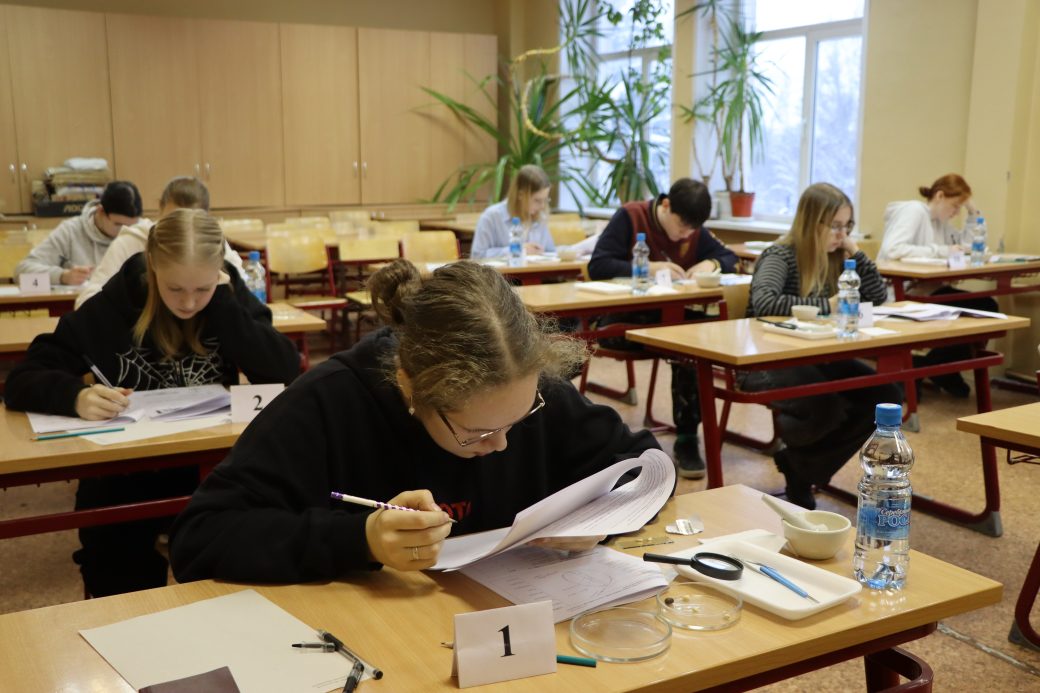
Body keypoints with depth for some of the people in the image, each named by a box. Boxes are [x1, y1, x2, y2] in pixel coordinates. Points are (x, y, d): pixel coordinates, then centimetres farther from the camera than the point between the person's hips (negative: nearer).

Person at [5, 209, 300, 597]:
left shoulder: (230, 295, -4)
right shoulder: (115, 303, -9)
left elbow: (286, 372, -16)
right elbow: (23, 379, -10)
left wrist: (222, 301, -19)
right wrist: (77, 396, -31)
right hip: (127, 470, -1)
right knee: (117, 574, -27)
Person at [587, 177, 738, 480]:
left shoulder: (694, 230, 7)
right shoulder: (629, 217, -8)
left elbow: (730, 257, 14)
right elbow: (597, 266, -17)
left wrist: (711, 264, -9)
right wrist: (648, 268, -26)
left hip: (673, 316, 5)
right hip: (624, 318, -4)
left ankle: (687, 439, -20)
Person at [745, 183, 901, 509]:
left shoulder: (834, 257, 8)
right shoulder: (780, 257, -15)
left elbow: (878, 297, 9)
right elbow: (764, 302, -34)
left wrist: (855, 253, -4)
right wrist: (826, 305, -26)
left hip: (814, 357, 8)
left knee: (885, 396, -11)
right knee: (826, 407, -34)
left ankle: (804, 467, 3)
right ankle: (794, 458, 6)